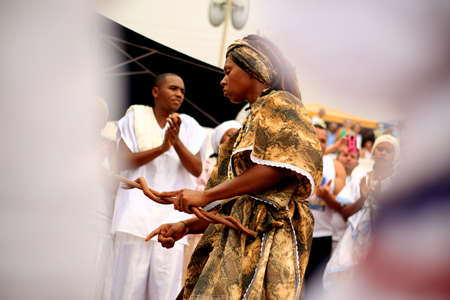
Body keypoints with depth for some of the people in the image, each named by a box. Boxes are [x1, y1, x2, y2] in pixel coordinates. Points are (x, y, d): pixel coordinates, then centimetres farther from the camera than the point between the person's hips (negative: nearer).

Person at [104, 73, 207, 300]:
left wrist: (176, 142, -14)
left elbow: (197, 170, 1)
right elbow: (124, 161, -5)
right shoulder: (135, 118, 7)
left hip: (171, 214, 2)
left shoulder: (188, 126, 11)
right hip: (136, 210, -1)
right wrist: (161, 147, -17)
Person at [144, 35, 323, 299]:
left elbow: (279, 166, -16)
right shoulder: (253, 120, 30)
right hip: (239, 234, 8)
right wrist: (185, 227, 12)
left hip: (267, 234, -8)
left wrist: (206, 195, -13)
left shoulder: (278, 103, 5)